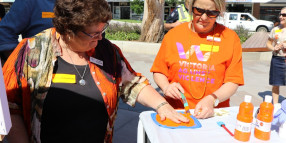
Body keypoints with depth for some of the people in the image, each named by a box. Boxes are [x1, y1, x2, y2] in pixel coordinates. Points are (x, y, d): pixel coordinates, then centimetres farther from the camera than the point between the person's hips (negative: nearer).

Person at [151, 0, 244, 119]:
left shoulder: (231, 38, 4)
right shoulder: (173, 34, 6)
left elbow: (233, 81, 0)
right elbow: (158, 71, 11)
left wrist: (211, 100, -15)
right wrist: (166, 87, -8)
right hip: (176, 112, 1)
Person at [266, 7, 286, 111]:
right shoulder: (275, 30, 5)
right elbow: (268, 43, 13)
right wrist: (273, 48, -7)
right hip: (277, 59, 2)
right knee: (275, 84, 8)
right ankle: (275, 104, 23)